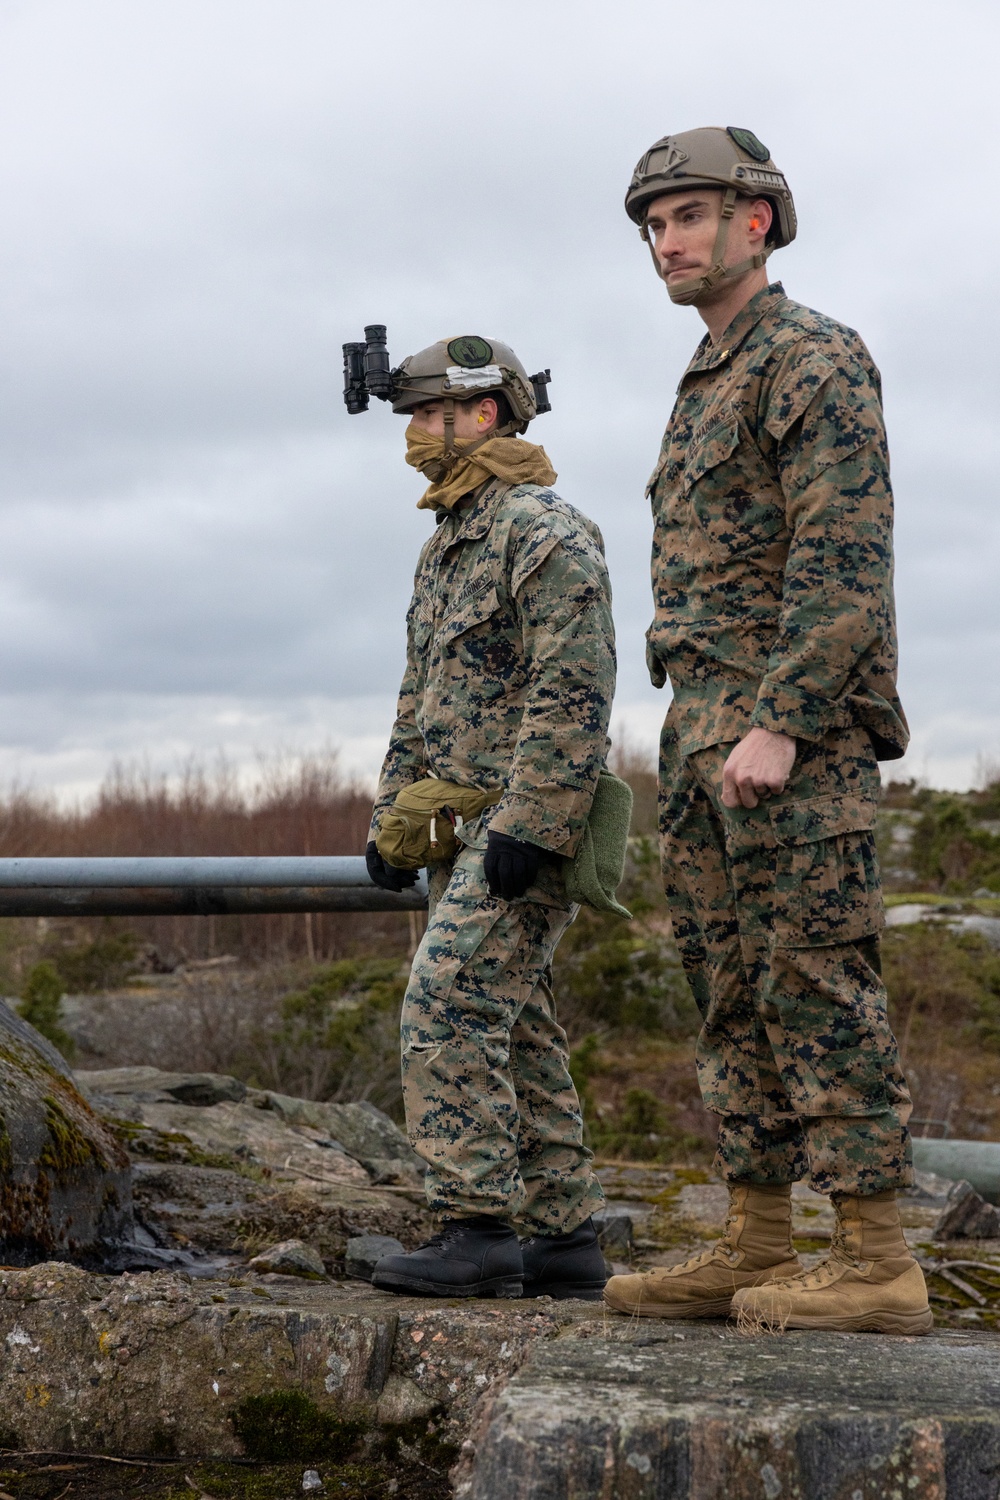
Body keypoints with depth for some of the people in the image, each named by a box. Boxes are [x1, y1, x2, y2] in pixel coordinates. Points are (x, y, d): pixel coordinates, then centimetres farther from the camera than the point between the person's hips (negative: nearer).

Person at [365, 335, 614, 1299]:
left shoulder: (546, 533, -11)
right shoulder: (444, 547, 20)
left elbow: (574, 694, -20)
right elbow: (420, 702, 25)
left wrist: (525, 823, -24)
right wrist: (389, 816, 18)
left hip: (522, 828, -10)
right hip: (464, 835, 10)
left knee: (449, 1007, -17)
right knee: (516, 1033, 9)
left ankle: (477, 1229, -15)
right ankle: (564, 1241, 14)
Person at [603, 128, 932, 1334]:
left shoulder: (814, 360, -6)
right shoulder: (706, 387, 23)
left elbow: (843, 562, -16)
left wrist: (777, 725, -23)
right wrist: (704, 738, 18)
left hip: (796, 728, -9)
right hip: (706, 726, 10)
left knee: (817, 978, -10)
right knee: (732, 992, 8)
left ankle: (876, 1261, -6)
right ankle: (754, 1251, 13)